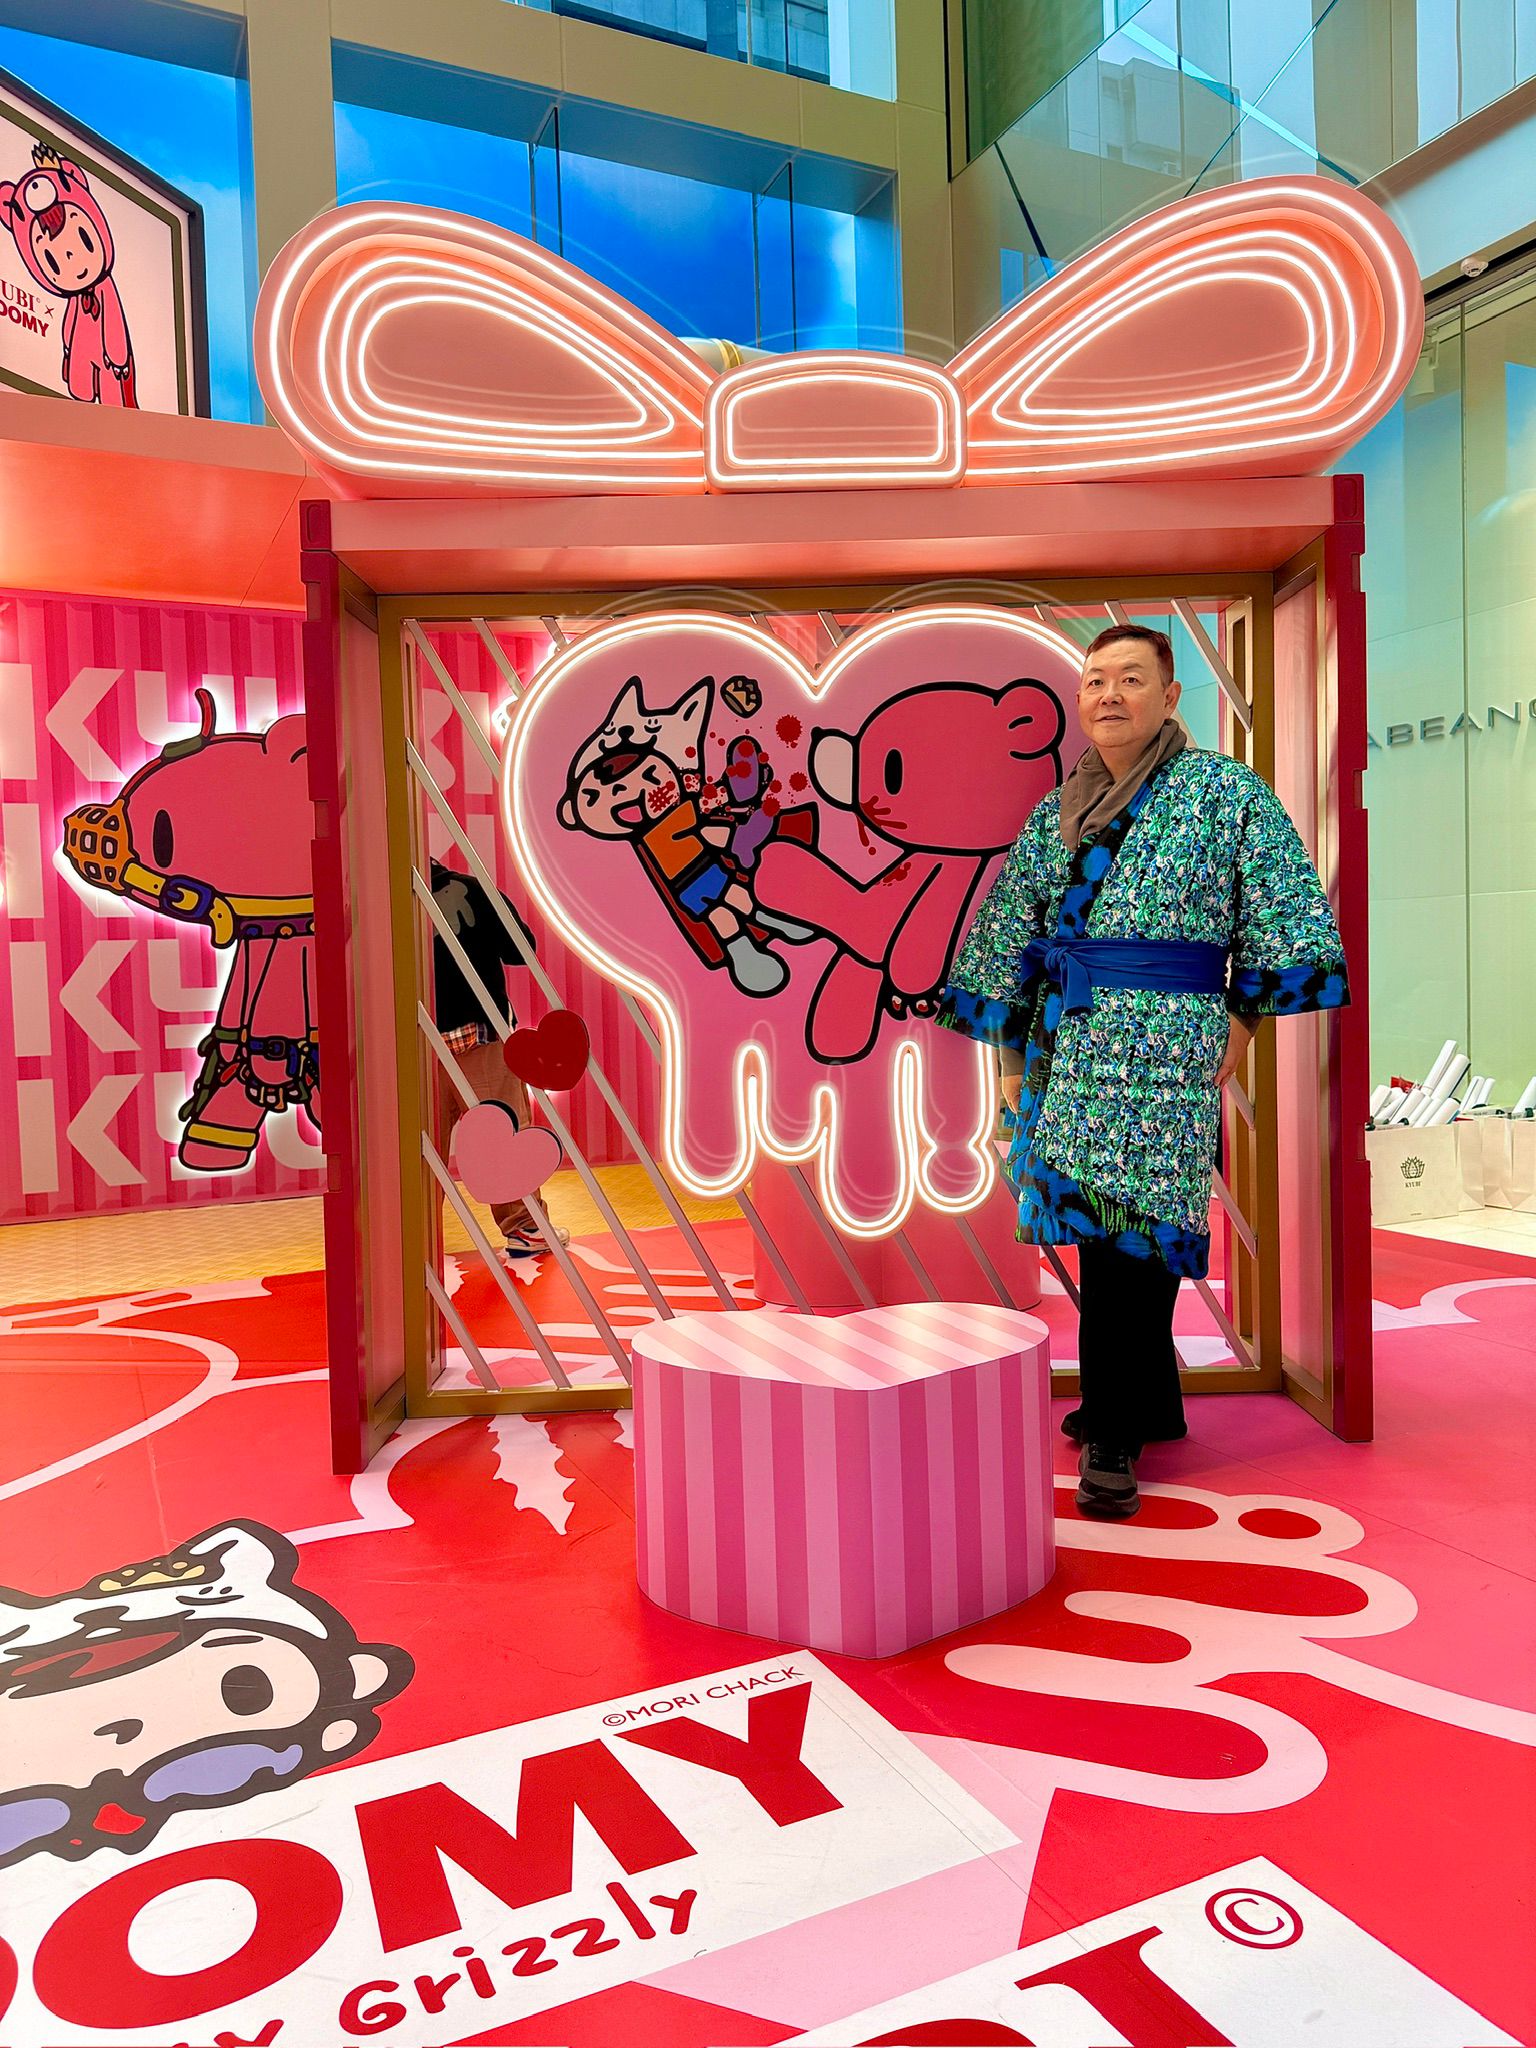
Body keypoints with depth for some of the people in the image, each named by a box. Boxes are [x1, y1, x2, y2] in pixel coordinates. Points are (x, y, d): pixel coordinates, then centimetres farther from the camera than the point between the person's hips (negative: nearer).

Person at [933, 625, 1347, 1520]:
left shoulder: (1226, 792, 2)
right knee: (1103, 1228, 9)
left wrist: (1239, 1031, -6)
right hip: (1067, 1044, 5)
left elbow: (1282, 923, 0)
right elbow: (1010, 941, 16)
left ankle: (1114, 1433, 4)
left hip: (1163, 1043, -5)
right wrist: (1013, 1057, 12)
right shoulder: (1055, 815, 14)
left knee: (1129, 1225, -7)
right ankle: (1150, 1404, 26)